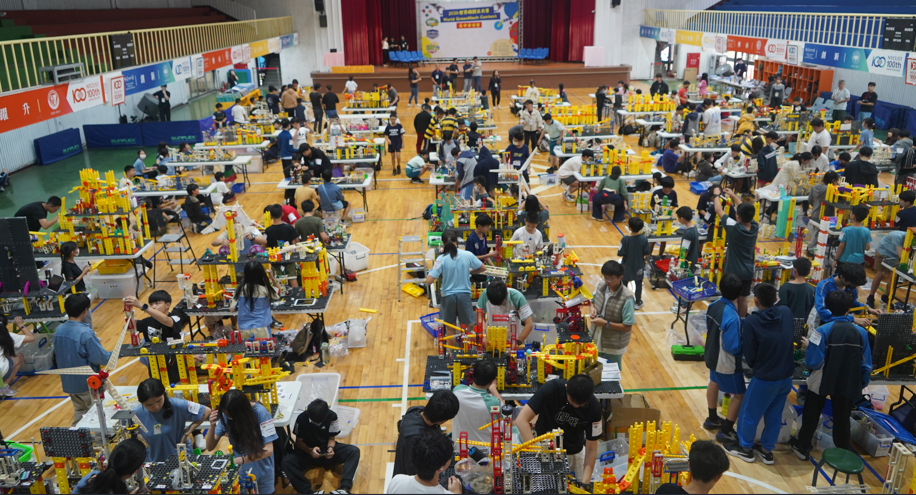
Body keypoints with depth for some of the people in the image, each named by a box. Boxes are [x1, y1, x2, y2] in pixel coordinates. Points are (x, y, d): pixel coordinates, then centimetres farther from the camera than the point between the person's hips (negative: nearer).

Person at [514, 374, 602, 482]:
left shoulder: (594, 408, -22)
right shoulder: (551, 388, -29)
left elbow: (591, 449, -14)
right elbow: (521, 421, -32)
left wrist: (585, 483, -25)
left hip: (573, 451, 2)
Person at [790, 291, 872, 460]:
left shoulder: (823, 331, -19)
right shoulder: (861, 332, -8)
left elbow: (813, 362, -20)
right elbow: (866, 365, -2)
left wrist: (808, 347, -1)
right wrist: (862, 384, 13)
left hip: (822, 381, -2)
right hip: (848, 383, 2)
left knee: (811, 415, 17)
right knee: (842, 418, 18)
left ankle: (802, 446, 30)